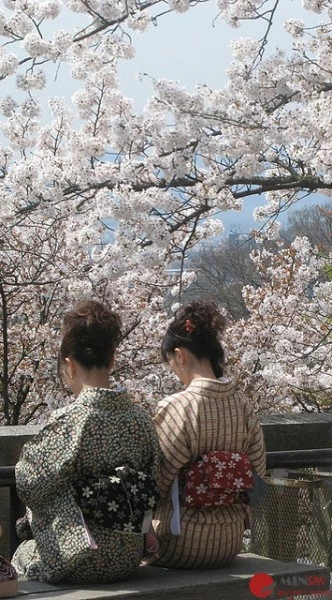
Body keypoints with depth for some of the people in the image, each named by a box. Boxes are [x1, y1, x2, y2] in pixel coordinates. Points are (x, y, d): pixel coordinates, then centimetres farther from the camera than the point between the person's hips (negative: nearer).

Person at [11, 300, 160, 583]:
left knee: (21, 556, 26)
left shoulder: (68, 421, -21)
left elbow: (29, 485, -12)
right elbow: (153, 488, 5)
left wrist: (28, 451, 8)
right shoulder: (142, 419, -4)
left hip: (75, 563, -6)